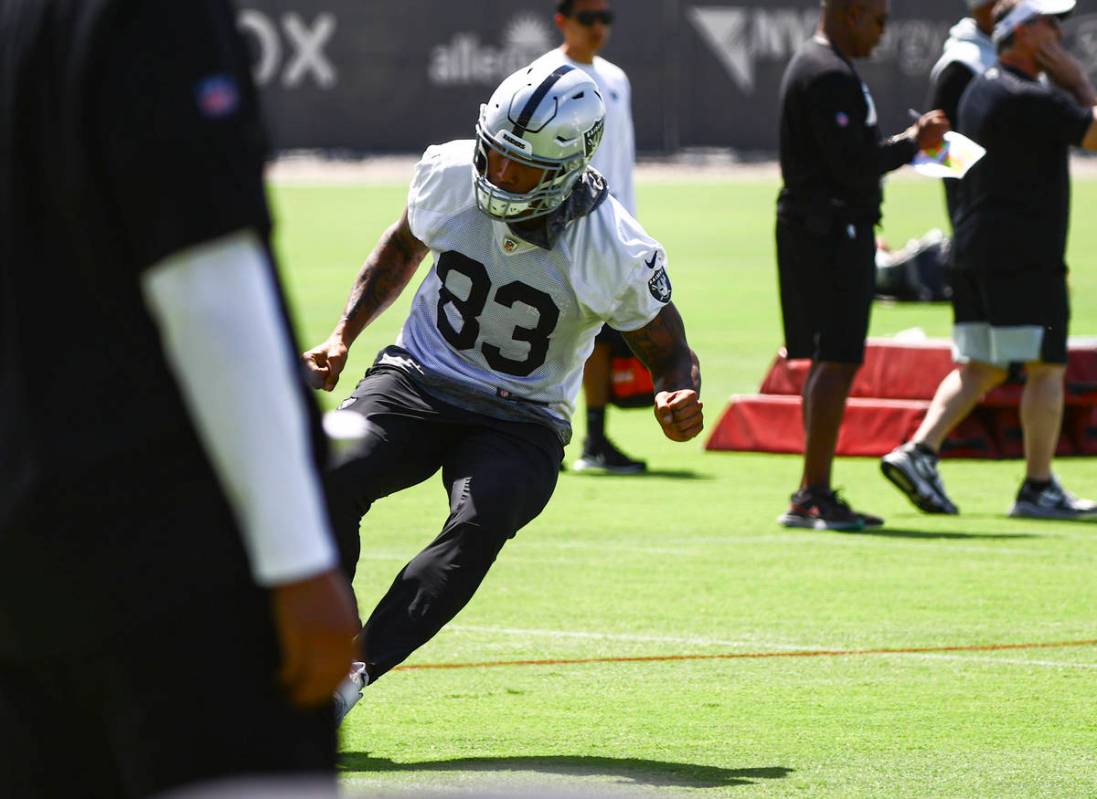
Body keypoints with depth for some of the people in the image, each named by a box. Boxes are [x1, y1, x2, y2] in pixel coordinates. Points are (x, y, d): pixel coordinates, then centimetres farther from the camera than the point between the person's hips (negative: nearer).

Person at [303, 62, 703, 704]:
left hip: (519, 422, -2)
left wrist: (679, 402, -25)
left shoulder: (618, 256, -18)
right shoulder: (449, 174, -9)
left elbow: (669, 353, -2)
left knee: (480, 522, -34)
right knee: (332, 480, -28)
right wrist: (343, 336, 7)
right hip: (419, 382, 2)